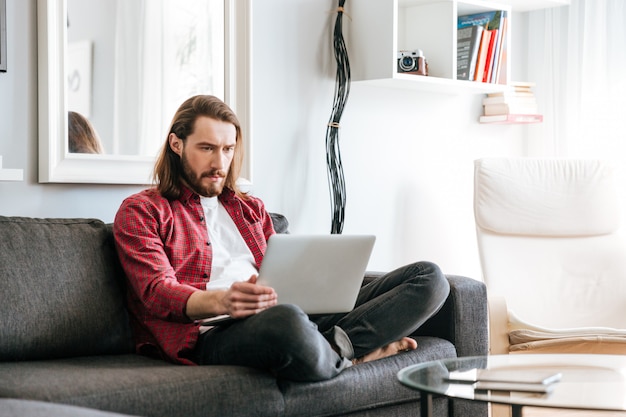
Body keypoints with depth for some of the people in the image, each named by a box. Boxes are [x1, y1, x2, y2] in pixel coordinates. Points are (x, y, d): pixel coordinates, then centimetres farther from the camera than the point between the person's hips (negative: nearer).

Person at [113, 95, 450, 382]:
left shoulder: (251, 208, 32)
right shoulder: (140, 211, 12)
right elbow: (157, 291, -4)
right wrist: (221, 301, -26)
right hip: (213, 336, -6)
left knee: (429, 277, -7)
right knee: (287, 322, -44)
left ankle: (337, 346, -27)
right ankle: (346, 358, -12)